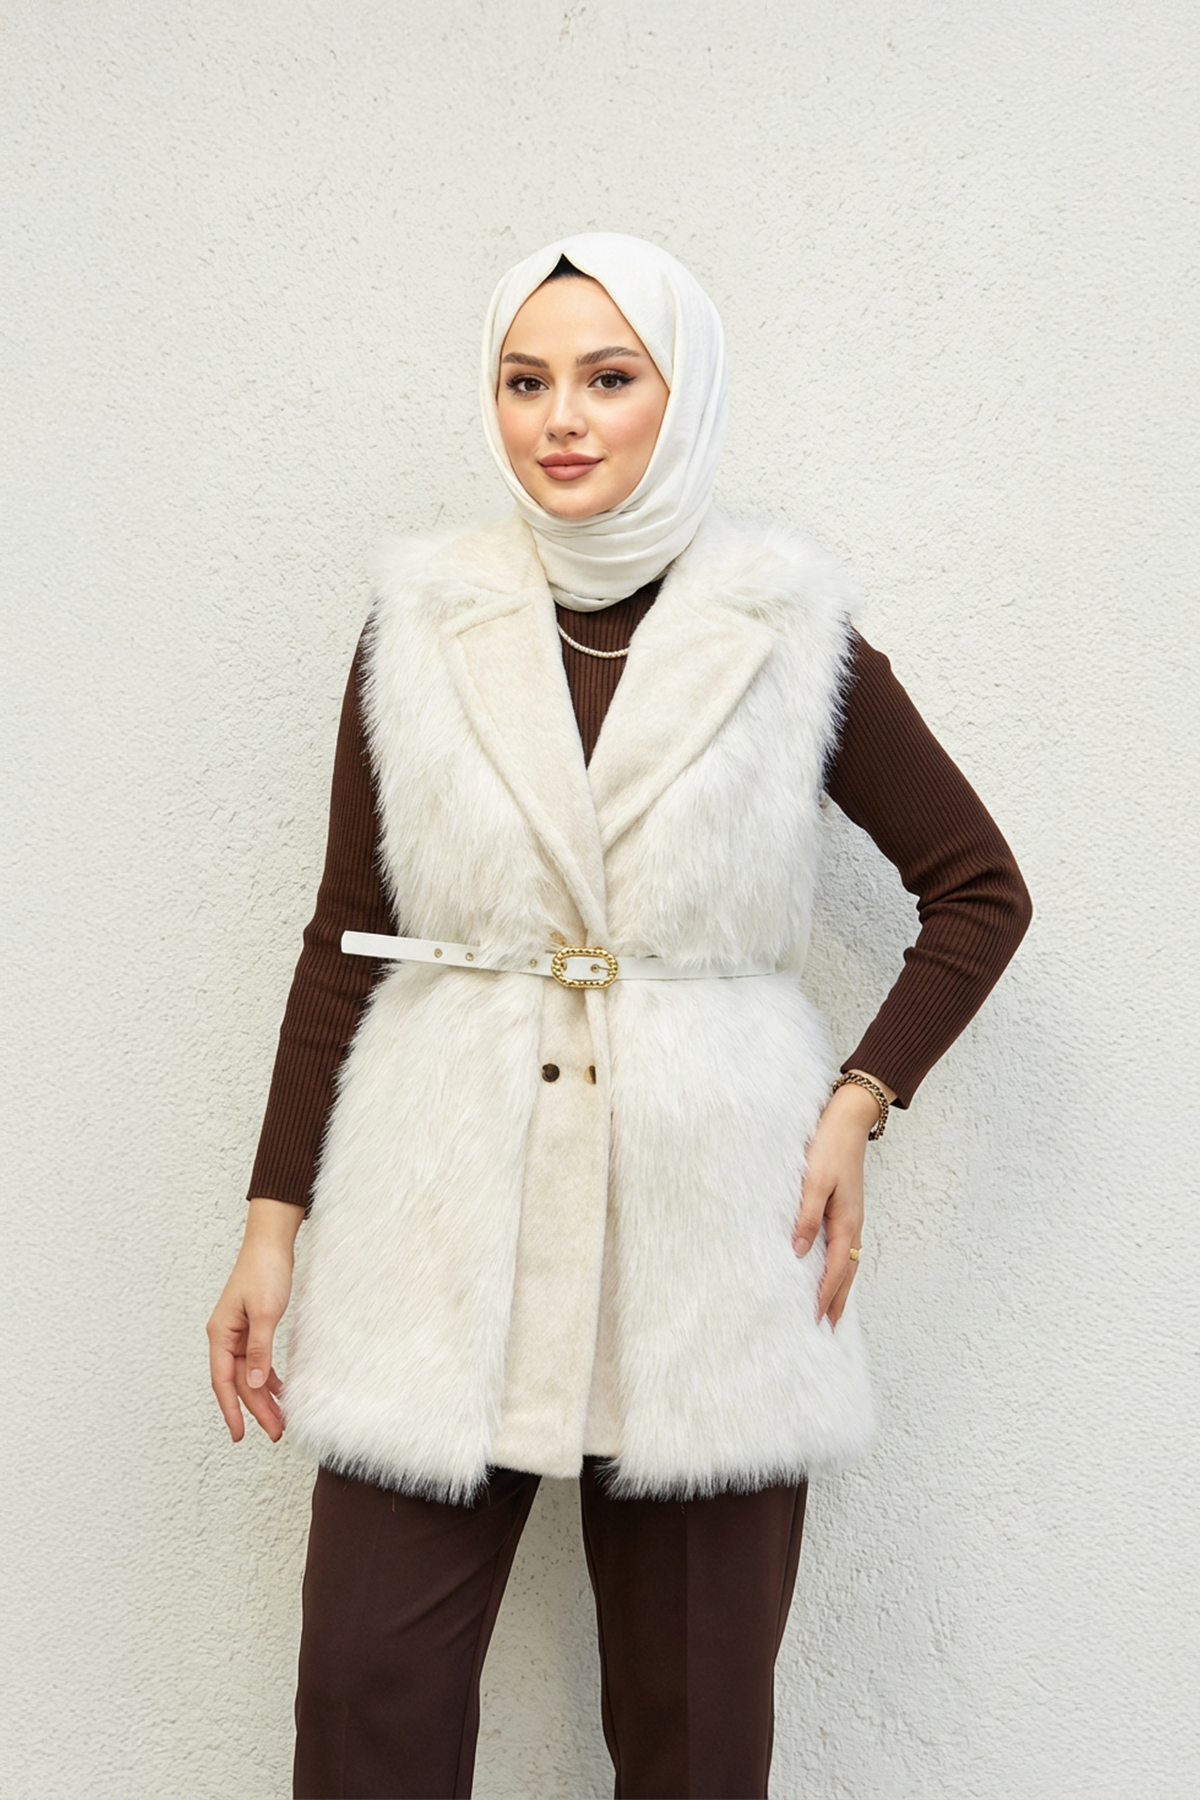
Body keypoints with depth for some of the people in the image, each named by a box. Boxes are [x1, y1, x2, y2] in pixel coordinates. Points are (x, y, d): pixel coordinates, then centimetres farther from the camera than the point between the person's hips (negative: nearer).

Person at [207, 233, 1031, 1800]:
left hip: (708, 1206, -1)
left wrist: (858, 1104, -2)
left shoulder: (790, 637, 1)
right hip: (446, 1213, 1)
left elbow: (980, 889, 10)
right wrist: (274, 1222, 5)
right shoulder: (423, 623, 4)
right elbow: (345, 940, 7)